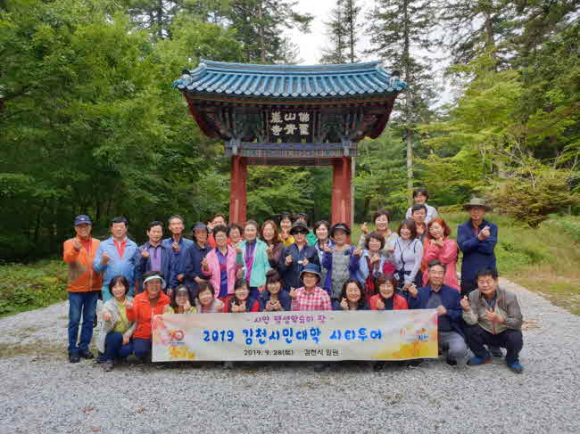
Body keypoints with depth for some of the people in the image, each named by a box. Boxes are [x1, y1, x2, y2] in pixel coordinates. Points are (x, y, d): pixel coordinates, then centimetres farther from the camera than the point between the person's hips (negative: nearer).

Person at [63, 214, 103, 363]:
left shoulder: (98, 243, 9)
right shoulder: (69, 243, -2)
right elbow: (67, 258, -22)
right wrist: (75, 249, -43)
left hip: (94, 288, 3)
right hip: (76, 288, -3)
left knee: (89, 319, 10)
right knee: (74, 320, 2)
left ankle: (83, 347, 23)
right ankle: (73, 350, 14)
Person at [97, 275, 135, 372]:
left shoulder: (132, 302, -6)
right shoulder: (107, 305, -10)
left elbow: (136, 322, -4)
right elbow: (107, 329, -18)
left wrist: (127, 335, -18)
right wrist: (107, 320, -40)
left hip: (127, 336, 1)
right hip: (111, 336, -1)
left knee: (126, 350, -28)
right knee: (117, 337, -34)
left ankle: (116, 355, 9)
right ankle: (108, 359, -6)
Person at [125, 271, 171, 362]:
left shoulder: (166, 299, -3)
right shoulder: (138, 298, -3)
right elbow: (131, 318, -8)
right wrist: (130, 309, -28)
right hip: (142, 335, 0)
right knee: (140, 352, -26)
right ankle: (144, 359, 13)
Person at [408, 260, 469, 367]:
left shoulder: (453, 292, 3)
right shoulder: (420, 292, 6)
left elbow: (461, 314, 2)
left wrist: (447, 312, -16)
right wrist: (413, 296, -16)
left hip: (450, 333, -2)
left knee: (459, 350, -32)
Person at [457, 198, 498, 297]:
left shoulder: (492, 227, 3)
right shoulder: (462, 227, 4)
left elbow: (489, 248, -10)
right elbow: (462, 246, -12)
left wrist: (470, 244, -7)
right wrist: (479, 238, -22)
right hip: (469, 274, 1)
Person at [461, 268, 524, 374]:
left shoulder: (509, 296, -21)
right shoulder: (473, 296, -16)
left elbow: (518, 322, -20)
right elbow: (472, 321, -22)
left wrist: (499, 319, -39)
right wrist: (466, 309, -44)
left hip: (505, 333, -1)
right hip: (485, 333, 2)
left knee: (516, 338, -32)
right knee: (469, 330, -26)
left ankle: (512, 360, 4)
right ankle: (483, 356, 5)